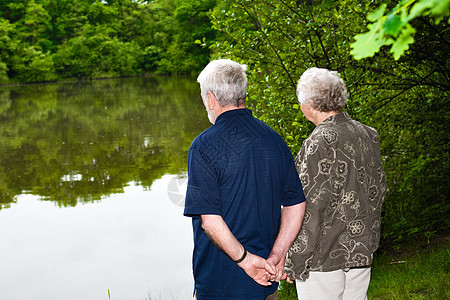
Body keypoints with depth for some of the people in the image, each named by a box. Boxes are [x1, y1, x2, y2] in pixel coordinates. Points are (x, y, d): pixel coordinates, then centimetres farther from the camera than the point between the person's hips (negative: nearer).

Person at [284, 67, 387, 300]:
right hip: (362, 253, 8)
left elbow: (312, 208, -21)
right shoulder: (368, 135, 3)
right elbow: (379, 191, 11)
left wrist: (296, 262, -12)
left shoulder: (319, 144, -20)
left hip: (324, 257, -7)